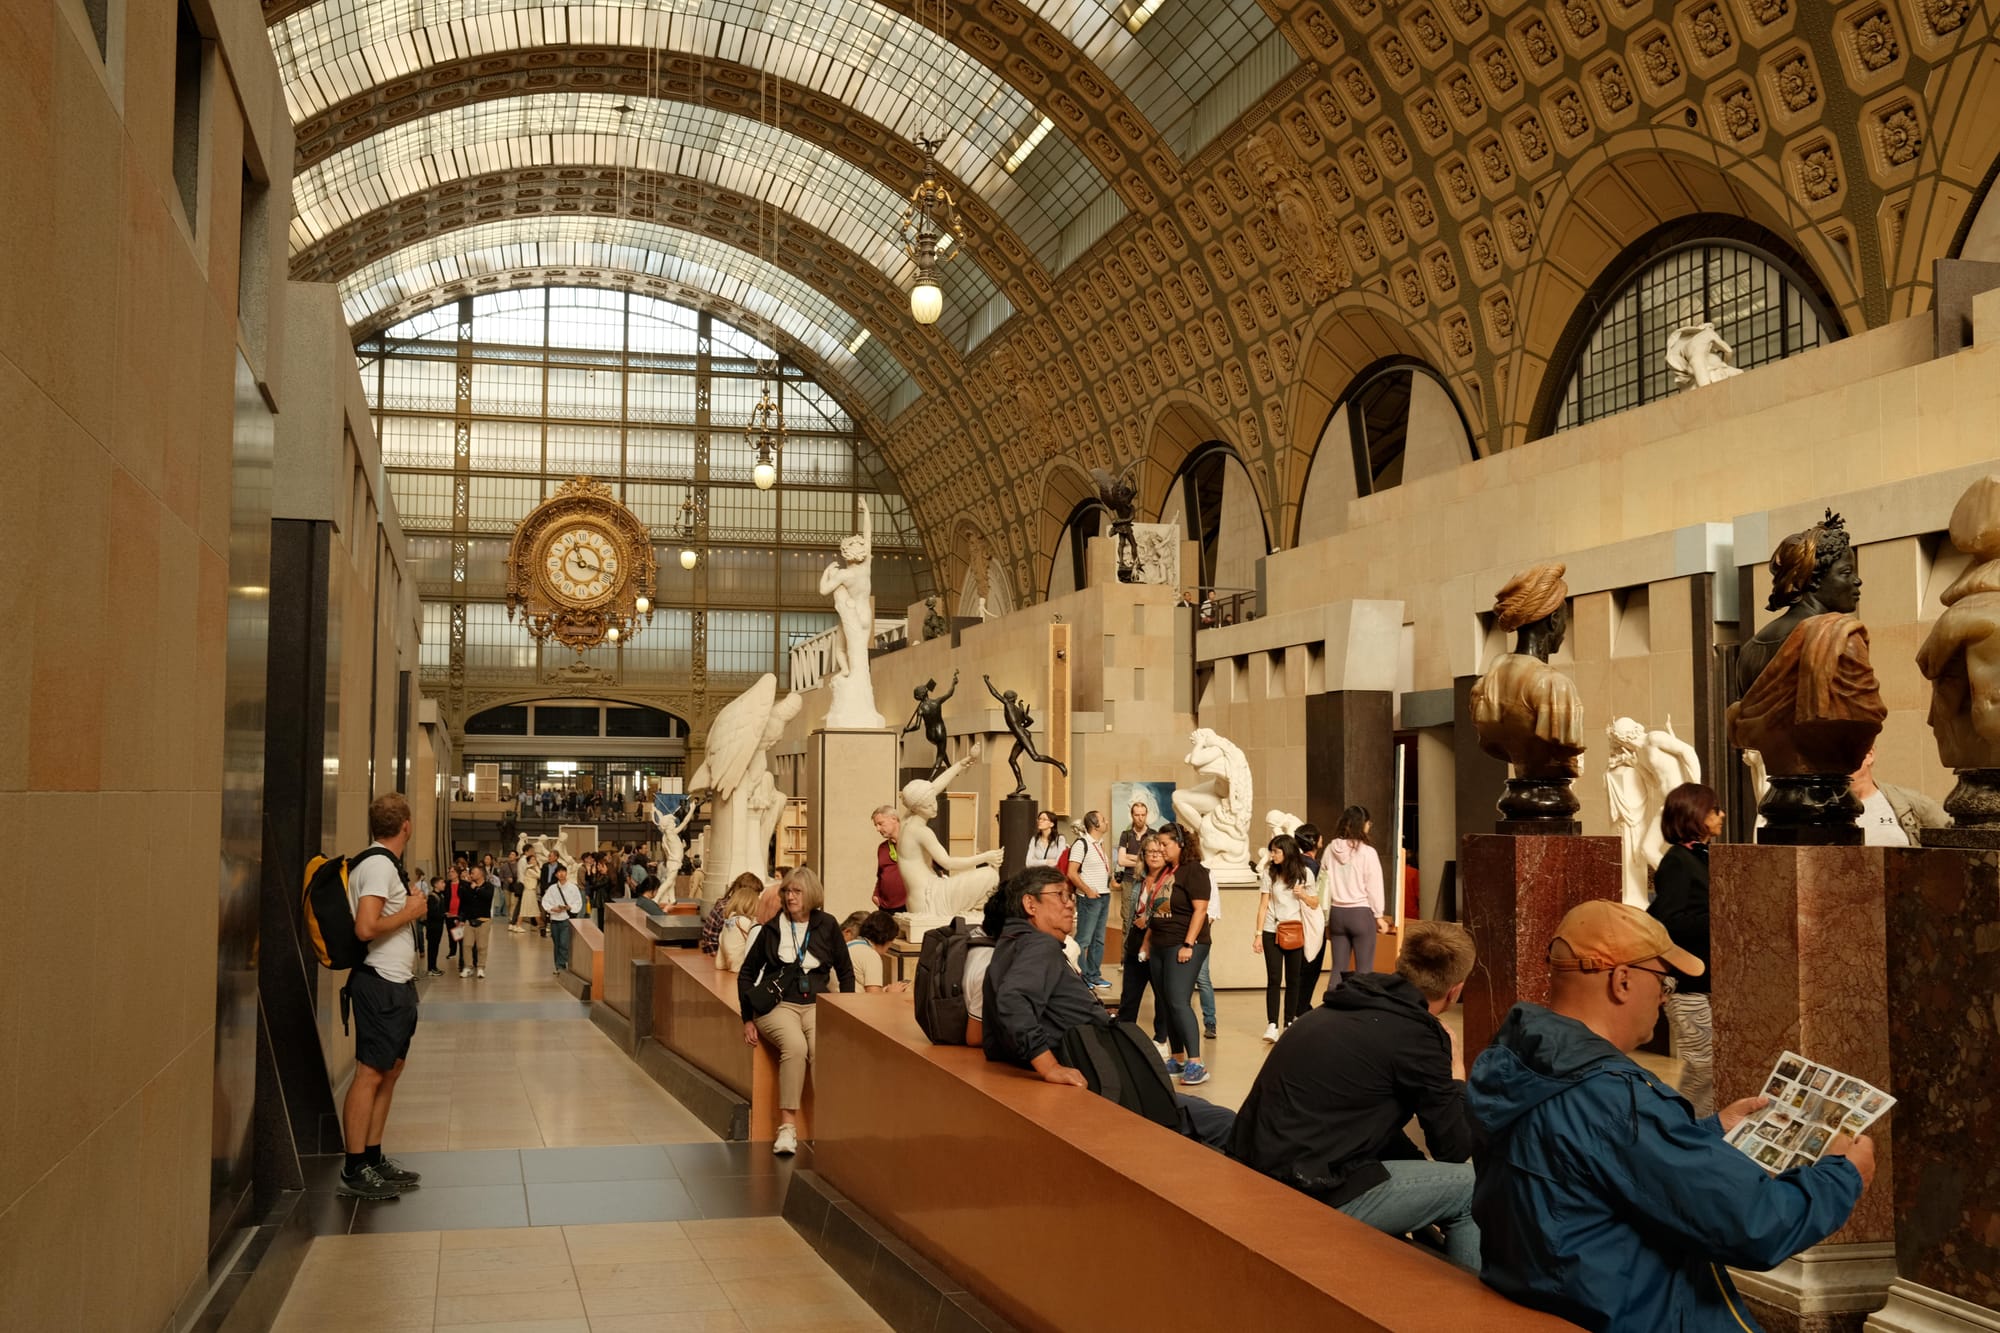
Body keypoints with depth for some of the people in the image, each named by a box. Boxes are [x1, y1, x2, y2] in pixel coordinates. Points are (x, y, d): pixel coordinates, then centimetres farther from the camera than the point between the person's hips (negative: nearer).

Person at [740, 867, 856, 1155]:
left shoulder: (827, 926, 8)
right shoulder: (773, 928, 8)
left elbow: (845, 972, 17)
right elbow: (746, 973, 15)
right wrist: (747, 1019, 7)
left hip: (815, 1004, 1)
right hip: (778, 1004, -1)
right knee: (795, 1046, -33)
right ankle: (787, 1126, -32)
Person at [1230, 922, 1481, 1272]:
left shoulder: (1344, 1007, 14)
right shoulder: (1417, 1034, -10)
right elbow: (1456, 1148, 0)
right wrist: (1456, 1071, 14)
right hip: (1311, 1197, -9)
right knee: (1473, 1186, 4)